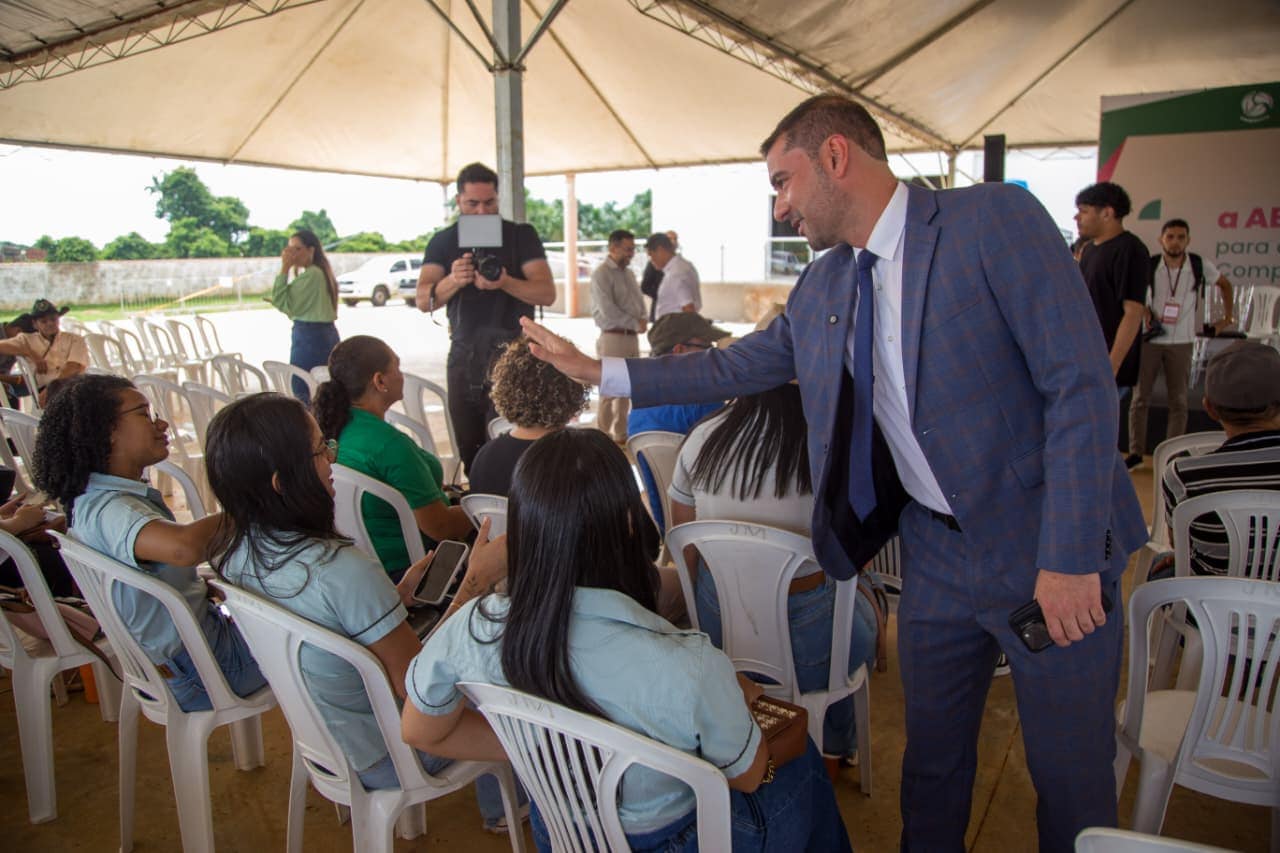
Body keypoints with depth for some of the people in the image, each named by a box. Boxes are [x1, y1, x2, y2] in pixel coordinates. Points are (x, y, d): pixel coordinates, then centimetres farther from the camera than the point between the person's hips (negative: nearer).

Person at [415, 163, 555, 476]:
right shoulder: (443, 242, 8)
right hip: (463, 358, 3)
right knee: (469, 453, 7)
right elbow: (423, 301, -5)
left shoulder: (522, 235, 3)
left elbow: (547, 293, -8)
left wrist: (505, 282, -27)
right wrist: (453, 281, -26)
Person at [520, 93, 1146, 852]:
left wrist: (1070, 558, -20)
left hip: (1052, 557, -5)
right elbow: (734, 368, 15)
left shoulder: (996, 218, -13)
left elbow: (1082, 384, -17)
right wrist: (595, 370, 12)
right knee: (932, 761, 19)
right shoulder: (821, 288, 5)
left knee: (1072, 774, 11)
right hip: (937, 558, 5)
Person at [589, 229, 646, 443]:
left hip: (632, 337, 8)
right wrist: (635, 324, -13)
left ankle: (621, 434, 22)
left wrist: (641, 320, -3)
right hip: (613, 337, -8)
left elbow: (639, 300, 18)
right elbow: (607, 310, -18)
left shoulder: (628, 272, 15)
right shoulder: (602, 274, -11)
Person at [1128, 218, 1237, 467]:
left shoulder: (1201, 266, -5)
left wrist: (1227, 316, 13)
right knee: (1140, 397, 2)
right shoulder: (1149, 266, -8)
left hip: (1181, 342, 1)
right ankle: (1136, 451, 11)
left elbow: (1224, 284, 15)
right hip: (1150, 340, 0)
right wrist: (1145, 313, -9)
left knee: (1178, 401, 4)